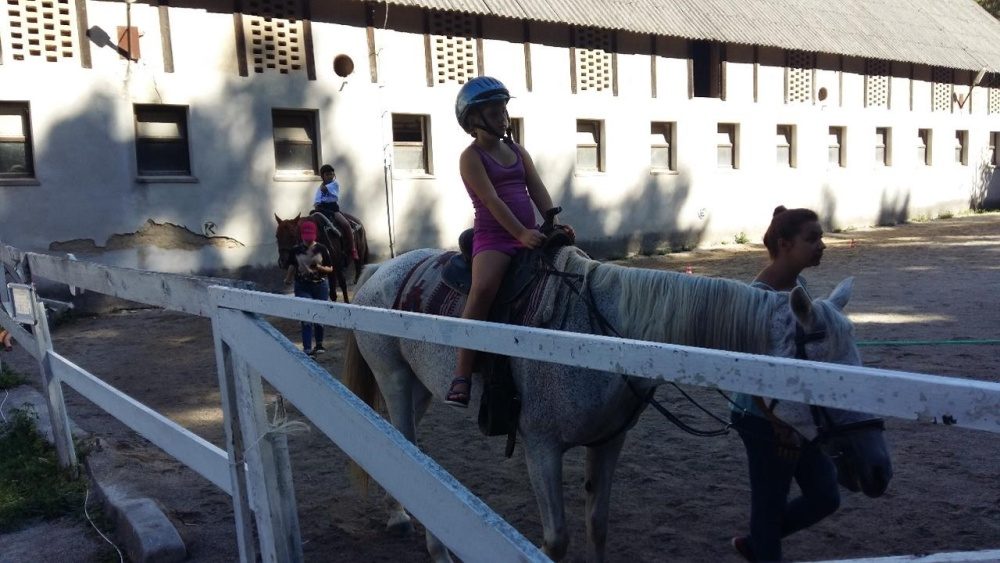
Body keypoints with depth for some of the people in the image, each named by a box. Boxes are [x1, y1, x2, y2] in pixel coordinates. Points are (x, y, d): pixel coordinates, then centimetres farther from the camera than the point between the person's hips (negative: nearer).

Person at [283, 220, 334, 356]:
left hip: (320, 285, 0)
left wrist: (320, 267, -19)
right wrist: (288, 279, 1)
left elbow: (330, 268, -1)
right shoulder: (296, 249, 0)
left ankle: (319, 344, 31)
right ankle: (307, 349, -9)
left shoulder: (321, 249, -4)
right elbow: (292, 265, 14)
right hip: (302, 287, 0)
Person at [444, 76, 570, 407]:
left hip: (529, 235, 7)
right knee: (483, 288, -32)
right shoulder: (471, 157, -1)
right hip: (493, 236, -7)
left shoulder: (518, 152, 18)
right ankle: (462, 377, -30)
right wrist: (521, 234, -23)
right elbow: (492, 200, -13)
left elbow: (538, 191, 9)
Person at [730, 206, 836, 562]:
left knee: (826, 497, 16)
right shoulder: (761, 295, -22)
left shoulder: (799, 285, 4)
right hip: (765, 419, -9)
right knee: (771, 506, 7)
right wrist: (781, 428, -18)